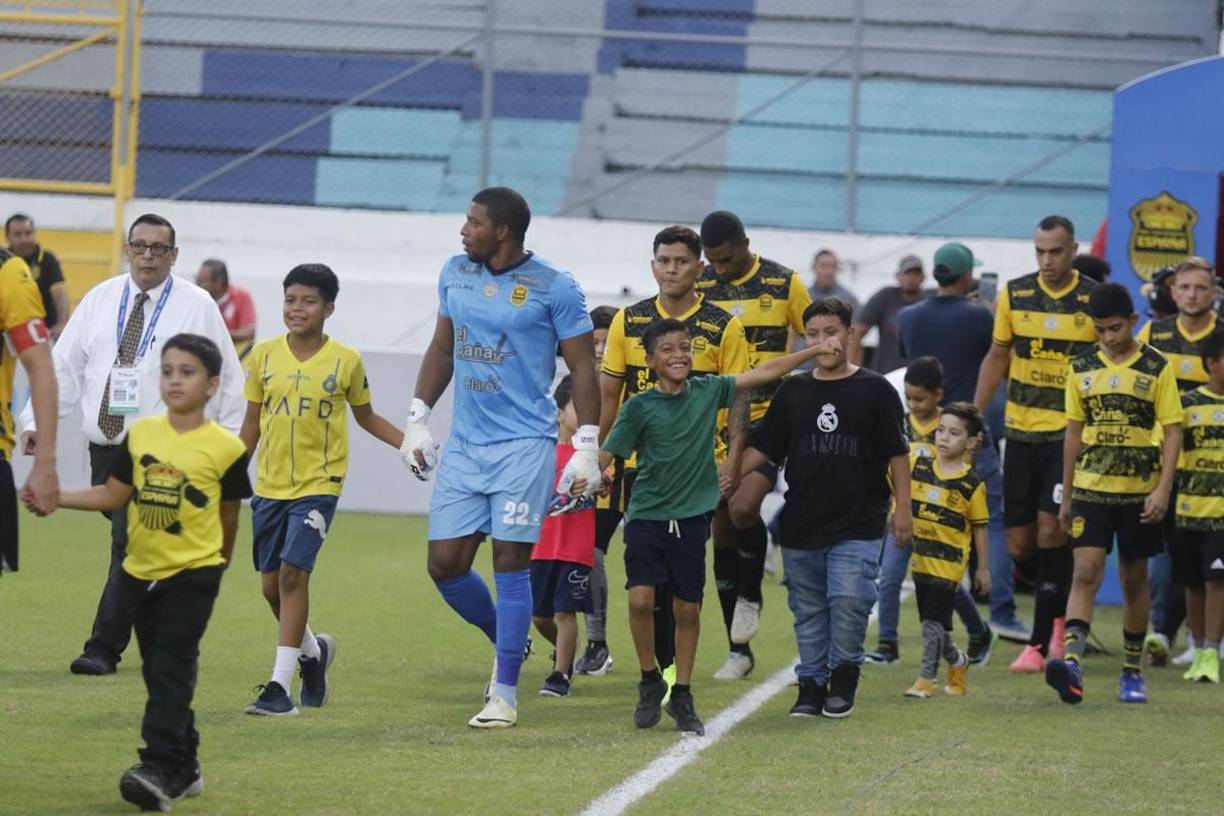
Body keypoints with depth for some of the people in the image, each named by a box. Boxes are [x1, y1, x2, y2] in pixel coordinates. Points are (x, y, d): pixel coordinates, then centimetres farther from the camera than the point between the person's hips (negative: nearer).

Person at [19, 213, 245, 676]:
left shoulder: (197, 307, 0)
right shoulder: (100, 300, 10)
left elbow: (228, 376, 3)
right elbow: (65, 364, 9)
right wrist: (38, 420, -1)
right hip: (105, 446, 4)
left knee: (131, 544, -14)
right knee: (136, 549, 10)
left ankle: (104, 650, -14)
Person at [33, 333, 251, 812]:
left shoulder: (225, 448, -9)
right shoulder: (140, 435, 2)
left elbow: (229, 515, 1)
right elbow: (112, 495, 4)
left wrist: (220, 557, 10)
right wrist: (53, 497, -5)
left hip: (192, 575, -5)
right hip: (140, 572, 5)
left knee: (171, 669, -14)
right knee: (158, 672, 12)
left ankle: (160, 768, -21)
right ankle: (184, 769, 24)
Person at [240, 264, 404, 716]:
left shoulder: (345, 361, -3)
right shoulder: (264, 356, 2)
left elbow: (367, 418, 11)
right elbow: (252, 423, 11)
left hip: (318, 484, -4)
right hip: (270, 486, 4)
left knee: (293, 573, -17)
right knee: (271, 585, 8)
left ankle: (281, 684, -15)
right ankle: (313, 650, 37)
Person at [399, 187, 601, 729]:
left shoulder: (553, 288, -8)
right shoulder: (456, 274, 9)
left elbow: (583, 368, -4)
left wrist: (587, 446, -9)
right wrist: (417, 419, 15)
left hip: (524, 445, -6)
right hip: (464, 445, 6)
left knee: (511, 562, -6)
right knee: (445, 563, 1)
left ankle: (505, 694, 1)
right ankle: (505, 640, 28)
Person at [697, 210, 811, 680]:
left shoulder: (783, 284, -3)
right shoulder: (698, 288, 3)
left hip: (766, 418, -3)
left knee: (743, 507, -25)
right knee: (721, 530, 4)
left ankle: (751, 596, 4)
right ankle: (738, 650, 13)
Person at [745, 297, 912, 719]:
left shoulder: (874, 390, 1)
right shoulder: (794, 391, 9)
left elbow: (896, 452, 3)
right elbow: (762, 447, 12)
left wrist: (903, 508, 0)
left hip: (858, 525, -4)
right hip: (802, 524, 4)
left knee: (849, 598, -15)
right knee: (808, 609, 8)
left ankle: (843, 675, 4)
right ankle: (811, 683, 18)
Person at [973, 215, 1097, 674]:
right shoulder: (1014, 294, 3)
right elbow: (997, 357, 12)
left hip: (1071, 431, -3)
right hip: (1021, 430, 3)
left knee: (1050, 526, -15)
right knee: (1019, 546, 2)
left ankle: (1039, 643, -8)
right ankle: (1059, 614, 29)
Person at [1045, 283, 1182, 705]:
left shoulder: (1157, 368, -3)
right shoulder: (1081, 368, 5)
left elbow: (1172, 432, -4)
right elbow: (1074, 432, 11)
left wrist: (1163, 489, -14)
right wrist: (1066, 496, 11)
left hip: (1140, 492, -1)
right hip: (1091, 488, 1)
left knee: (1134, 580, 9)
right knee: (1086, 573, -13)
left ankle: (1132, 672, 20)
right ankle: (1072, 662, -26)